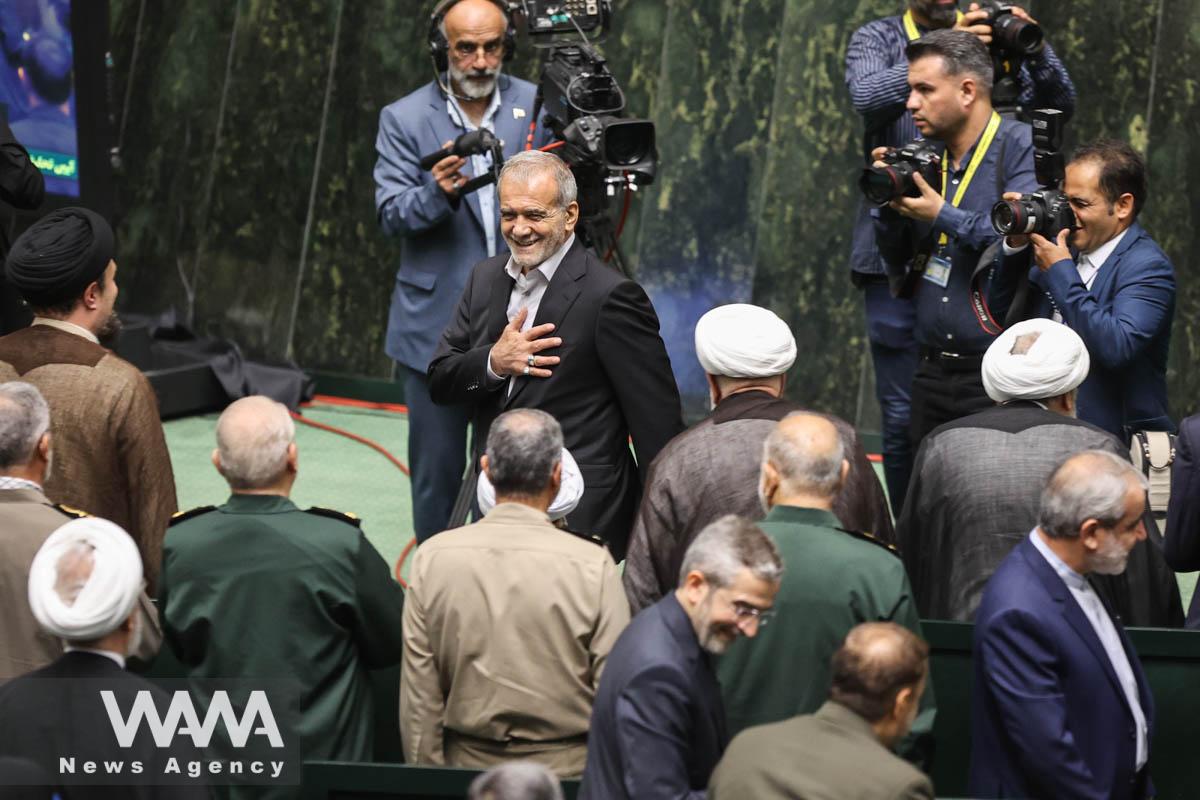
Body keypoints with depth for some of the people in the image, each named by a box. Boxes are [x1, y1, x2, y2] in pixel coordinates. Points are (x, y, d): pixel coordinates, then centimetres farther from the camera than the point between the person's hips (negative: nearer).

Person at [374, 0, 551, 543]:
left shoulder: (536, 106, 4)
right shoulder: (404, 120, -1)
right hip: (436, 329, -1)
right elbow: (391, 215, -8)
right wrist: (438, 193, -28)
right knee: (438, 473, 6)